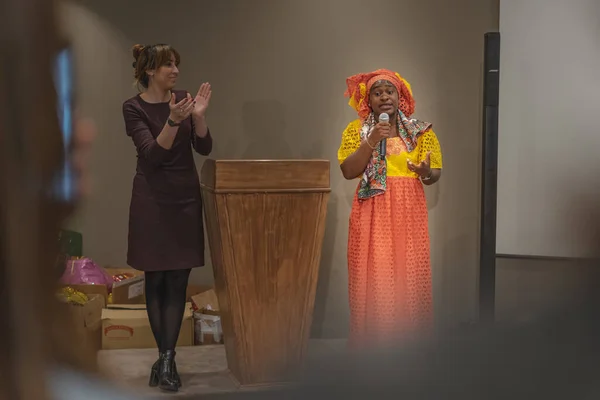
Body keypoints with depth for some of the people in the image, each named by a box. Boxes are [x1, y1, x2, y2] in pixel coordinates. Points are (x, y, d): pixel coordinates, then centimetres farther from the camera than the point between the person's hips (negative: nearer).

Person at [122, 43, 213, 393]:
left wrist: (199, 115, -19)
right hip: (152, 200, -3)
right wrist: (173, 121, -31)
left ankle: (166, 359, -1)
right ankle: (166, 357, 14)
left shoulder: (183, 99, 4)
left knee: (178, 281, -1)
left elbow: (204, 148, -3)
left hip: (186, 197, 3)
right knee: (156, 280, 3)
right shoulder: (134, 107, -8)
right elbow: (153, 154, -18)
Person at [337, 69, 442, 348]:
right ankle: (372, 341, 3)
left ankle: (409, 340, 7)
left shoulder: (420, 131, 8)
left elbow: (435, 174, 7)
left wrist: (426, 172, -16)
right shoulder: (356, 130, 5)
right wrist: (371, 142, -15)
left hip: (408, 212, 1)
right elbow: (348, 171, -5)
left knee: (410, 274, -2)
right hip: (371, 213, -1)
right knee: (373, 276, -5)